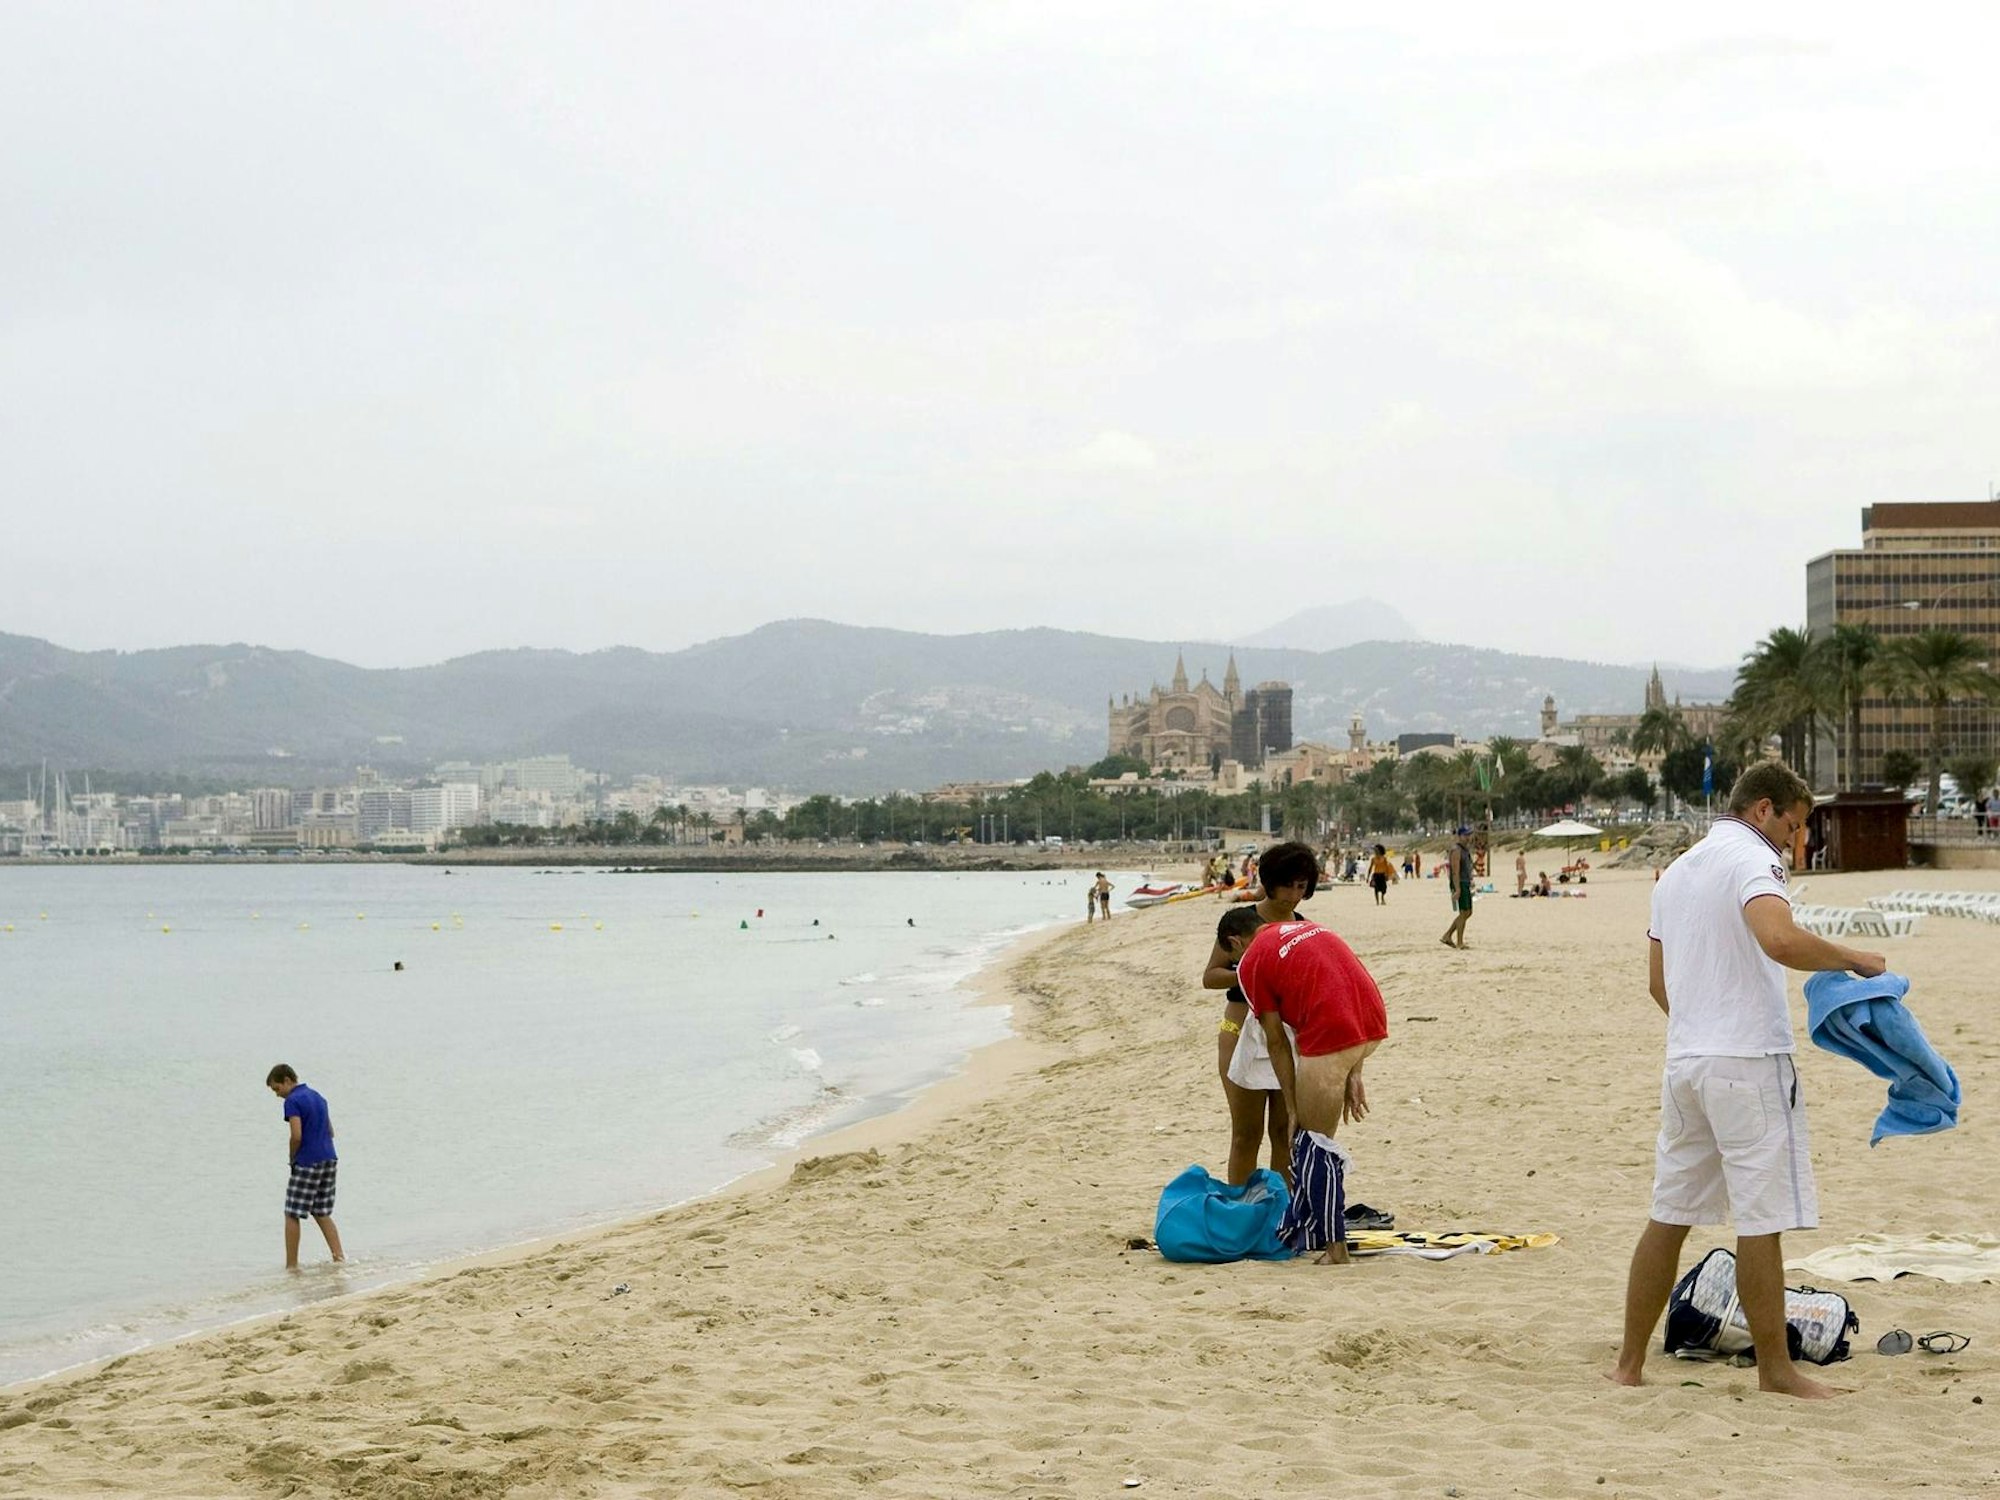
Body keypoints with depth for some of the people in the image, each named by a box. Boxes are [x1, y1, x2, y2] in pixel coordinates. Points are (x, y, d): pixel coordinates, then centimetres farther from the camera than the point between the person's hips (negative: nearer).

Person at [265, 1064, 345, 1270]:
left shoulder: (293, 1101, -10)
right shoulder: (317, 1096, 16)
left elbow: (297, 1136, -18)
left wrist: (293, 1159, -3)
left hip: (307, 1162, -8)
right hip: (329, 1159, 8)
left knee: (292, 1215, 1)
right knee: (321, 1213, 15)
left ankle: (291, 1265, 1)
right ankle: (339, 1255, 4)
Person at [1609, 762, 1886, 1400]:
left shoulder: (1677, 870, 19)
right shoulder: (1750, 859, -9)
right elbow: (1780, 940, -28)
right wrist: (1853, 960, -16)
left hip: (1684, 1060, 8)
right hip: (1749, 1060, -8)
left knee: (1670, 1215, 11)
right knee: (1762, 1219, -3)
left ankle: (1629, 1361, 13)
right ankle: (1774, 1368, 2)